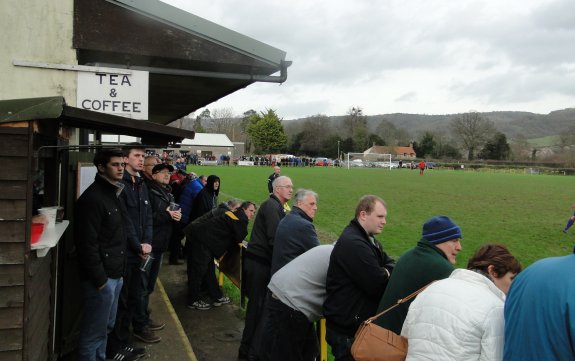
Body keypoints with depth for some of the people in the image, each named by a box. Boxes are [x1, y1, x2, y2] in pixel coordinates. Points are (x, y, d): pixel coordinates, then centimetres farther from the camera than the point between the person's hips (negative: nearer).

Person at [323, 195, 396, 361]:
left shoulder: (367, 239, 12)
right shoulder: (353, 243, -24)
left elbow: (390, 264, 10)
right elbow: (378, 285, -26)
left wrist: (383, 273, -12)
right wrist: (386, 274, -5)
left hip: (361, 322, 10)